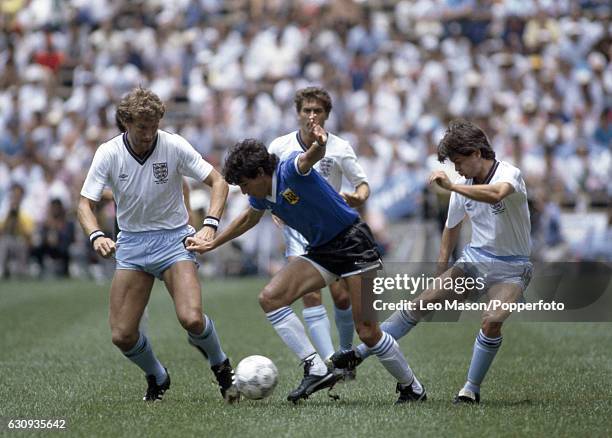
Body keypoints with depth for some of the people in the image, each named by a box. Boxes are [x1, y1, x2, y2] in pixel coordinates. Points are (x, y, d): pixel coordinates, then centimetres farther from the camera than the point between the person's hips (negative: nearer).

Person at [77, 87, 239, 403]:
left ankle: (221, 366, 8)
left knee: (191, 319, -24)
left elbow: (218, 182, -6)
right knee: (122, 335, -7)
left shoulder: (174, 146, -12)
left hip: (174, 238, -2)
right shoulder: (109, 153, -9)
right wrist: (96, 235, -27)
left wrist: (210, 225, -21)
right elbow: (85, 203, -6)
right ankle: (156, 378, 24)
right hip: (131, 243, 2)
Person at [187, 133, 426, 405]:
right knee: (270, 298, -11)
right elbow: (249, 218, 26)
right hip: (322, 251, 8)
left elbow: (309, 158, -45)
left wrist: (318, 144, -68)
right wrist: (211, 244, 32)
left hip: (353, 242, -8)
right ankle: (316, 370, -13)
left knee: (367, 331, -12)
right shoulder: (261, 195, 4)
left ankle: (411, 388, 9)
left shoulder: (290, 170, -21)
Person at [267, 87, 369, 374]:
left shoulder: (339, 148, -4)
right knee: (310, 294, -17)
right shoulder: (280, 147, -1)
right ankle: (329, 363, -22)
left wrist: (357, 197, -21)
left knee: (341, 296, -5)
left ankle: (346, 353, 21)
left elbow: (362, 185, 1)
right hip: (296, 227, 0)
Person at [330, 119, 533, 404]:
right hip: (474, 259, 5)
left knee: (492, 321, -29)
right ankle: (358, 354, -5)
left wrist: (450, 186, -37)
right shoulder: (462, 185, 4)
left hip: (510, 268, -5)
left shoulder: (509, 174, -17)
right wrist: (441, 274, 22)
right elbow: (452, 226, 20)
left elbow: (496, 194, -43)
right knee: (422, 302, -9)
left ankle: (472, 389, -10)